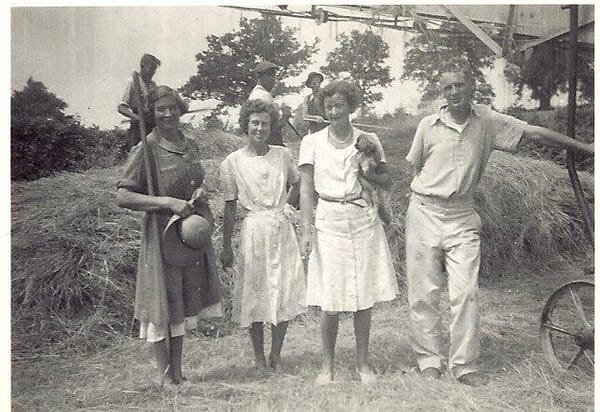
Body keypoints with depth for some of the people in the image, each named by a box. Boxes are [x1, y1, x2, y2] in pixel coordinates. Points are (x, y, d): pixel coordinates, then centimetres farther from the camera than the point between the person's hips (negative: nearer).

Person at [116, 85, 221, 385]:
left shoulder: (190, 146, 7)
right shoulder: (145, 150, -12)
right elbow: (122, 197, -17)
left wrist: (200, 191, -1)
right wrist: (169, 203, -24)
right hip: (162, 234, -6)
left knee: (182, 305, 15)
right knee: (162, 306, 2)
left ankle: (177, 374, 28)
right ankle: (165, 378, 17)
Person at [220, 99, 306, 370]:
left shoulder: (282, 155, 3)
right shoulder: (232, 163, -4)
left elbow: (296, 183, 21)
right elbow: (230, 207, 0)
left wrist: (285, 206, 7)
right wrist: (226, 247, 0)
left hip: (282, 229, 3)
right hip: (254, 231, -2)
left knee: (285, 292, 3)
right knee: (255, 293, 4)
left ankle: (276, 355, 20)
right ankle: (259, 357, 20)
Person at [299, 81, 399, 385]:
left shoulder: (368, 140, 6)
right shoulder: (312, 142, 3)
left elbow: (387, 183, 9)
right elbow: (306, 188, 0)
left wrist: (364, 171, -9)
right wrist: (306, 230, -8)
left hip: (364, 221, 1)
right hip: (329, 222, -1)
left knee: (364, 296, 6)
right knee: (330, 301, -1)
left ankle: (363, 363, 20)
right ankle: (327, 364, 16)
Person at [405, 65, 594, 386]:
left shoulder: (486, 120, 2)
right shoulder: (428, 125, 1)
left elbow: (536, 133, 1)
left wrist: (587, 147, 2)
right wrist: (430, 194, 6)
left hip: (462, 216, 1)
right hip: (425, 211, 0)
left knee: (465, 292, -5)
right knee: (424, 292, 2)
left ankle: (464, 364, 7)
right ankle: (429, 360, 15)